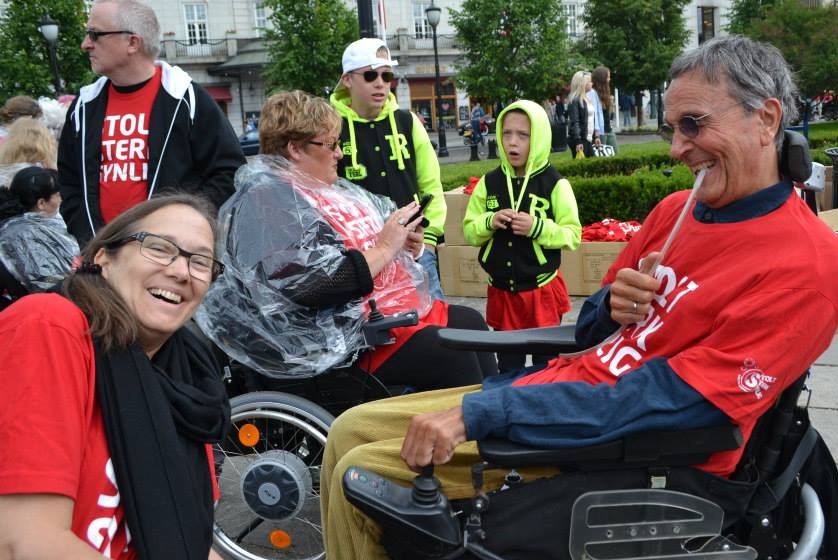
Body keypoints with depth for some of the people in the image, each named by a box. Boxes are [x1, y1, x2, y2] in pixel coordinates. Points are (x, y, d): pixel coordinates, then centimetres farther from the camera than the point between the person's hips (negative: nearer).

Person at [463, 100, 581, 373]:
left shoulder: (554, 184, -9)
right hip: (501, 291, 3)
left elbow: (573, 235, -8)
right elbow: (469, 231, 6)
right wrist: (489, 222, -14)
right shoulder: (489, 183, 1)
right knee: (508, 367, 15)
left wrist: (537, 227, -23)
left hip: (542, 290, -3)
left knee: (547, 364, 10)